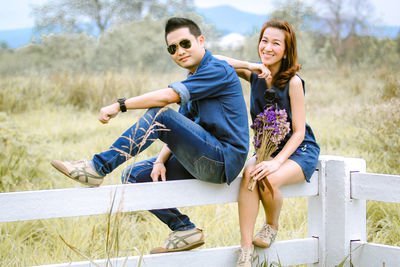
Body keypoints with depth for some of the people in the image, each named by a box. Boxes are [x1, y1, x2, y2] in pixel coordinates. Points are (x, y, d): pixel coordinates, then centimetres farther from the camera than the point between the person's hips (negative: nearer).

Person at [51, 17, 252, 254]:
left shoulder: (218, 70, -10)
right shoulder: (195, 79, 20)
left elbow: (168, 97, -22)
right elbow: (178, 132, 14)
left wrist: (120, 105, -19)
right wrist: (161, 161, -3)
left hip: (222, 161, -10)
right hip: (205, 161, 10)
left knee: (159, 115, -24)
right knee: (134, 175, 8)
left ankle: (98, 168, -20)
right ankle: (184, 230, 5)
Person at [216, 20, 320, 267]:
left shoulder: (293, 82, -16)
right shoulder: (255, 75, -1)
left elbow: (299, 132, -15)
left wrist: (277, 162, -28)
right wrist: (250, 65, -21)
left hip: (299, 151, -4)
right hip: (267, 150, 4)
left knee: (268, 179, -34)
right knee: (249, 174, -30)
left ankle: (272, 226, -1)